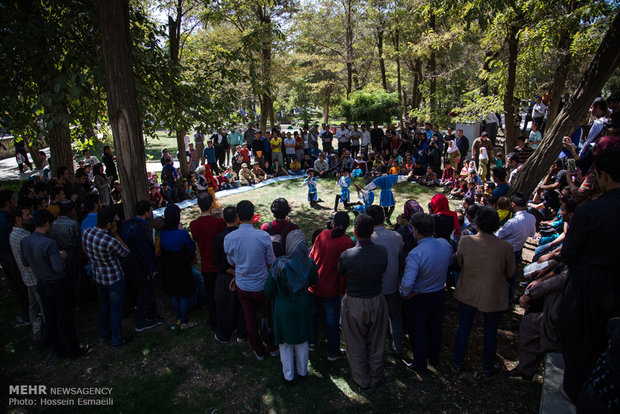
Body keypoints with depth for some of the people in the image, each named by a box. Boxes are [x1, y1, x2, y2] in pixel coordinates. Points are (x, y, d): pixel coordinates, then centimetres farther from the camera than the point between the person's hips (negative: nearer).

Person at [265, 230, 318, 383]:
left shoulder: (279, 265, -29)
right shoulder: (309, 264, -20)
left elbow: (268, 290, -17)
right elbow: (314, 280, 2)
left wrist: (275, 299, 4)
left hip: (284, 307, -3)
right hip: (303, 306, 3)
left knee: (285, 343, 20)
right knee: (302, 340, 25)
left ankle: (288, 375, 36)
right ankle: (302, 371, 43)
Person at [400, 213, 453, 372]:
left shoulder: (415, 254, -33)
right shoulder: (445, 244, -14)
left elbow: (407, 283, -33)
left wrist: (404, 294, -12)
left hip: (418, 299, -6)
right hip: (440, 294, 6)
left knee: (418, 332, 17)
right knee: (435, 329, 26)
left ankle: (420, 365, 34)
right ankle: (435, 359, 48)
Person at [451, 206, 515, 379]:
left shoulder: (465, 242, -19)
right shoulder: (505, 247, -21)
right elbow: (510, 273, -5)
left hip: (467, 293, 1)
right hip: (494, 297, -1)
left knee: (463, 328, 19)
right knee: (490, 332, 19)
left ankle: (457, 363, 35)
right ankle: (487, 369, 36)